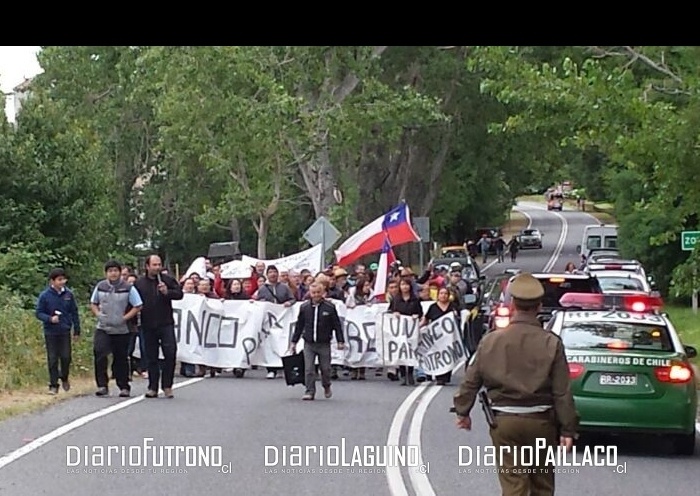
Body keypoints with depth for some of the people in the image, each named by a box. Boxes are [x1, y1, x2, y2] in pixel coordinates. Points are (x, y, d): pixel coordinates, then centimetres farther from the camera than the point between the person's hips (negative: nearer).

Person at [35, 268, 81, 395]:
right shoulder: (45, 295, -6)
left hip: (65, 332, 1)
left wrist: (77, 331, 6)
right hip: (50, 332, -1)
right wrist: (50, 319, -21)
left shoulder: (68, 294, 0)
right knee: (52, 359, 2)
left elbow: (74, 313, 6)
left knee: (66, 357, 2)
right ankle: (53, 385, 11)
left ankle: (64, 378, 29)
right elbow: (39, 313, -2)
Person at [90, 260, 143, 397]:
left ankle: (124, 387, 19)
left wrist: (125, 318, -13)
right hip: (103, 329, 2)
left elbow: (138, 306, -3)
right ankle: (102, 385, -13)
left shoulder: (128, 288, -5)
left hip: (122, 330, -2)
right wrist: (98, 314, -1)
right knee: (99, 353, -17)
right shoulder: (100, 287, 5)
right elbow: (93, 303, 18)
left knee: (121, 359, 7)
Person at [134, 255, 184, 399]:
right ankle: (153, 388, 12)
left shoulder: (167, 280, 5)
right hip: (148, 326, 1)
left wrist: (167, 292, -16)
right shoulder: (139, 283, 7)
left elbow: (180, 294, 1)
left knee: (170, 353, -10)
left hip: (166, 323, -1)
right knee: (152, 357, 6)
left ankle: (167, 386, 1)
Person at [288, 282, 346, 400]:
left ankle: (326, 386, 34)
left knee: (325, 368, 8)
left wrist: (340, 341, -2)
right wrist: (294, 342, 10)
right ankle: (310, 391, 1)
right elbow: (299, 326, 9)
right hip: (309, 343, 1)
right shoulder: (304, 307, 1)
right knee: (309, 369, -6)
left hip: (324, 343, -1)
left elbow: (337, 325, 1)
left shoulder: (330, 307, -4)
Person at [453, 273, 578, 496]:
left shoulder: (490, 341, -5)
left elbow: (471, 381, 3)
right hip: (541, 422, 0)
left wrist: (463, 411, 19)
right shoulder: (551, 343, -8)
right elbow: (562, 392, -8)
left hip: (504, 421, 0)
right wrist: (567, 429, 0)